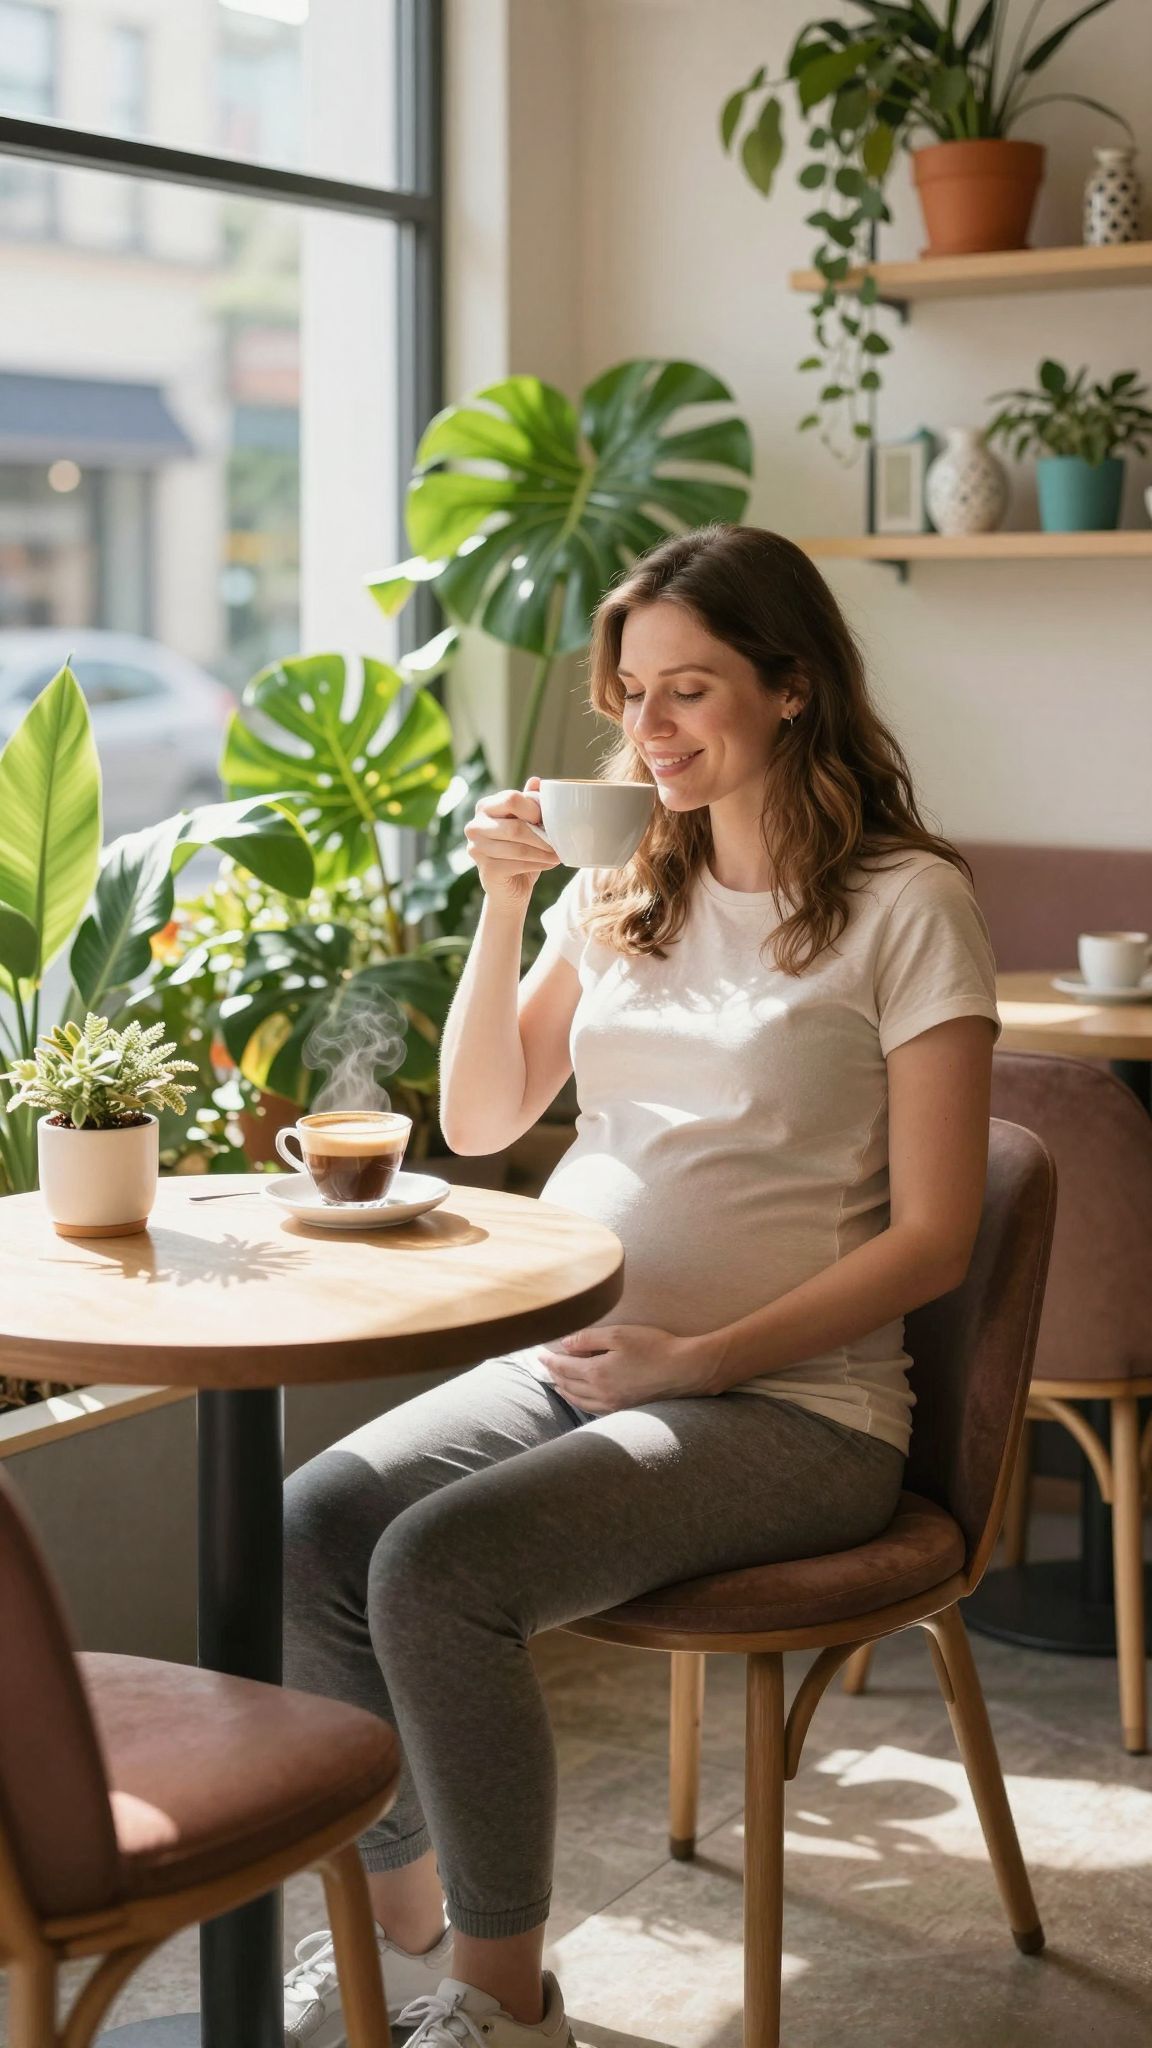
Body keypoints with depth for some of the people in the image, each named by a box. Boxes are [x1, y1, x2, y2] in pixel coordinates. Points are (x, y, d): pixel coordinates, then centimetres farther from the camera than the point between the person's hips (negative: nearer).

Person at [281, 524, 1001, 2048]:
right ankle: (400, 1923, 2)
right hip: (563, 1361, 6)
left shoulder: (906, 904, -5)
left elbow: (932, 1238, -8)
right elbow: (480, 1123, 13)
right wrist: (502, 905, 0)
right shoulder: (622, 887, 14)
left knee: (440, 1568, -28)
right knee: (307, 1531, -19)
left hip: (792, 1400, -6)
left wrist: (697, 1359, -16)